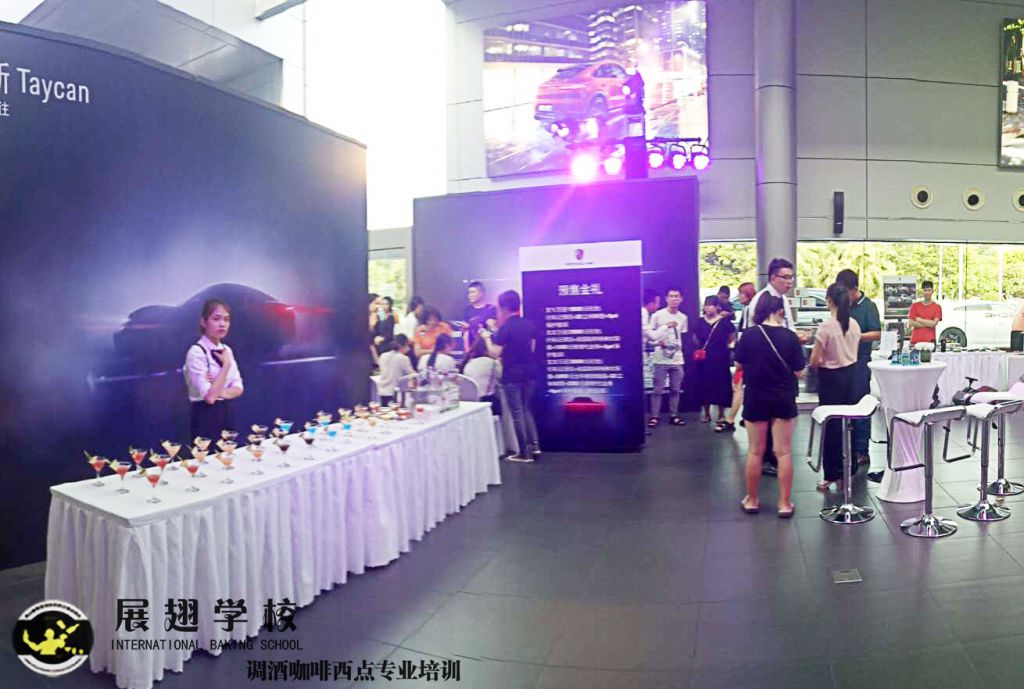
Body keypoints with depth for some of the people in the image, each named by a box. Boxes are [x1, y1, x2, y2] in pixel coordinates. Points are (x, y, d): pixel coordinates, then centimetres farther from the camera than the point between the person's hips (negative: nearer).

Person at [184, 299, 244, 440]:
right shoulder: (196, 352, -14)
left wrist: (221, 392, -15)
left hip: (228, 414, 7)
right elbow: (209, 397, -21)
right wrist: (226, 365, -18)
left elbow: (238, 388, 5)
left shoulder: (227, 350, 8)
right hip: (206, 417, -7)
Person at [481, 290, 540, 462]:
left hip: (512, 376, -6)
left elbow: (495, 354, -14)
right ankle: (535, 446, 15)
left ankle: (524, 453, 7)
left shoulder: (505, 328, -14)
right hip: (529, 373, 6)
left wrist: (487, 337, 1)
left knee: (517, 414, 2)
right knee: (527, 410, 19)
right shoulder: (530, 325, 6)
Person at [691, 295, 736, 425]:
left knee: (720, 386, 2)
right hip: (703, 359, 3)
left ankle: (721, 414, 15)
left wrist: (723, 346, 6)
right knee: (704, 386, 5)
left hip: (720, 359, -3)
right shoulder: (700, 322, 3)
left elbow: (732, 338, 6)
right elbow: (696, 338, 19)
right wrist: (703, 347, 11)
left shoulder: (724, 322, -5)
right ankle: (707, 414, 17)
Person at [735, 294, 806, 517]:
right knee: (783, 452, 8)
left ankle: (751, 500, 23)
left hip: (755, 399, 0)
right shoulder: (790, 336, -10)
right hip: (783, 400, 0)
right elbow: (798, 372, -7)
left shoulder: (749, 334, -10)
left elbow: (739, 365, 1)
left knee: (755, 451, 12)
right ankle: (784, 503, 12)